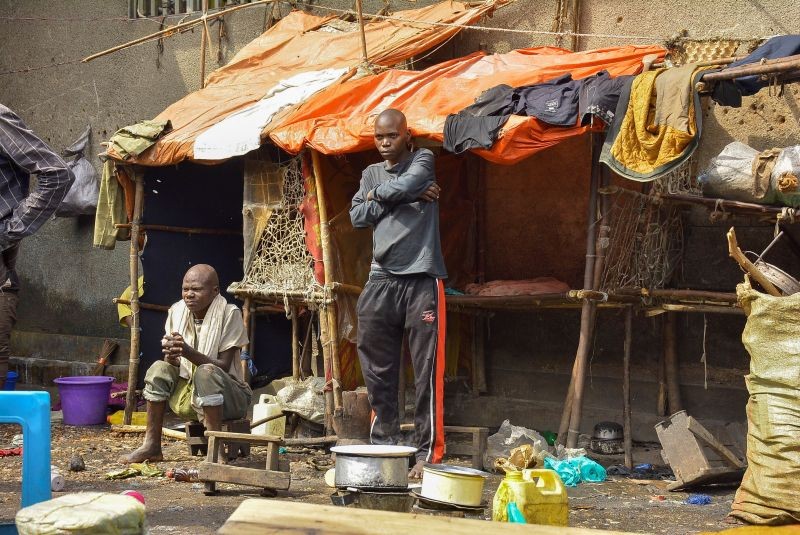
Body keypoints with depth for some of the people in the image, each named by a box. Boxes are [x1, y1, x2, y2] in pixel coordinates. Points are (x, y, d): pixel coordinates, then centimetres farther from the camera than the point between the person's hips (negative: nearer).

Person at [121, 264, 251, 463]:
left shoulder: (229, 314, -15)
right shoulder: (177, 312, 0)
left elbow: (223, 366, -19)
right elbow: (176, 364, 1)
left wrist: (188, 352, -34)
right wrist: (171, 357, -25)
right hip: (187, 396, 5)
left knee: (206, 372, -33)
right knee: (159, 369, -17)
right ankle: (152, 446, -11)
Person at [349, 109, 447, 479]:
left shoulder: (423, 160, 7)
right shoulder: (372, 174, 19)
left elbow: (408, 184, -13)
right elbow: (357, 216, 4)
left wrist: (378, 195, 5)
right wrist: (402, 197, -3)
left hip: (421, 280, -5)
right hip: (381, 281, 5)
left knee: (427, 373, -6)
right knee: (378, 372, 6)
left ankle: (428, 453, -4)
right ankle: (383, 445, 15)